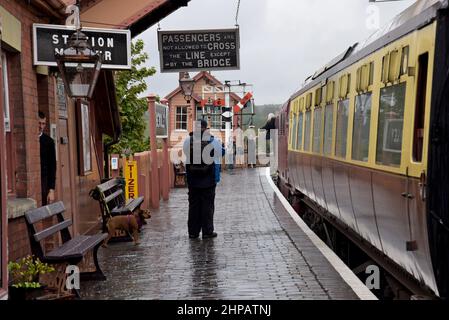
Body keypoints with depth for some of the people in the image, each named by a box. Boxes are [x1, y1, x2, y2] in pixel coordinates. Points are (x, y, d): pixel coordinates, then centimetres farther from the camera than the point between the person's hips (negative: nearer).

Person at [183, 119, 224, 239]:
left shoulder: (188, 141, -5)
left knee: (193, 205, 10)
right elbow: (221, 152, 4)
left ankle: (193, 231, 15)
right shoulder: (213, 141, -10)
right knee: (208, 205, 6)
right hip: (208, 180, -2)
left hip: (192, 180, 2)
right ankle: (207, 231, 10)